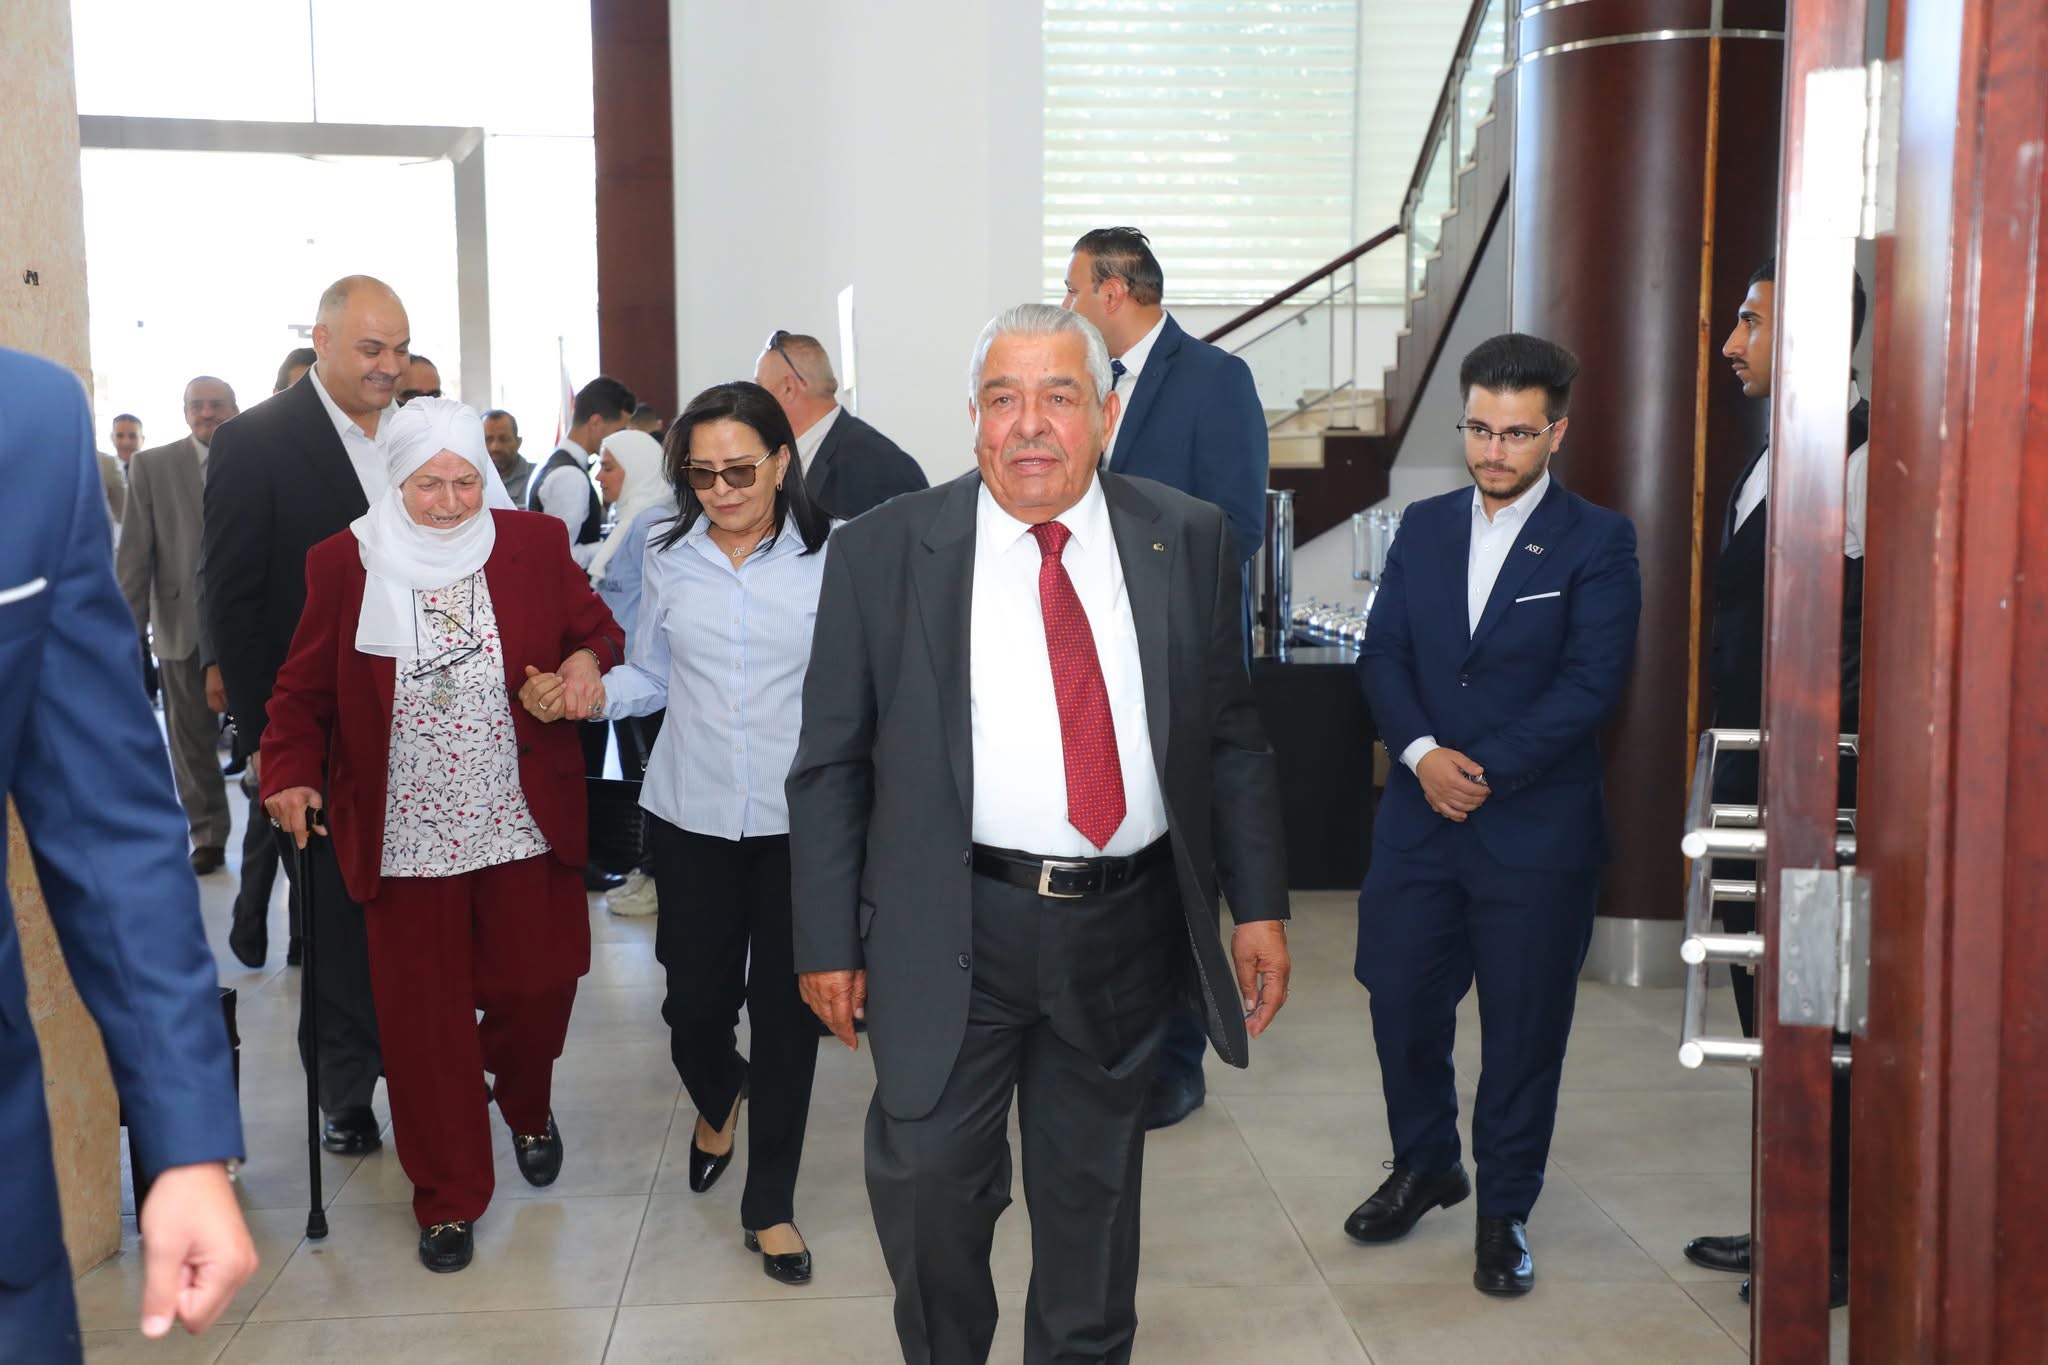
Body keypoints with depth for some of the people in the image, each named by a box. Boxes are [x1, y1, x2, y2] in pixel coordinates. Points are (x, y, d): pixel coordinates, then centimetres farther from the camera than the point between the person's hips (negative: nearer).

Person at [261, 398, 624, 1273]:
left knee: (538, 983, 8)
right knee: (424, 1016, 5)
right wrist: (291, 772, -12)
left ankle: (526, 1108, 43)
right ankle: (448, 1199, 22)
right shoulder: (344, 564, -2)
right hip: (405, 835, -1)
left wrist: (587, 660, -12)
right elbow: (304, 688, 3)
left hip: (523, 826, 1)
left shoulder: (534, 546, 0)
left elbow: (594, 628, 11)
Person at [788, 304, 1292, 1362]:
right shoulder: (884, 551, -4)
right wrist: (828, 941, -3)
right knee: (927, 1189, 4)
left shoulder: (1189, 541, 2)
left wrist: (1258, 906, 3)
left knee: (1094, 1193, 17)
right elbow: (830, 762, -1)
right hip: (951, 933, -1)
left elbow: (1231, 737, 7)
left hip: (1127, 928, 2)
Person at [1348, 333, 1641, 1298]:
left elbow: (1591, 683, -12)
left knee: (1523, 1029, 6)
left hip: (1537, 829, -3)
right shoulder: (1424, 527, 9)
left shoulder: (1597, 542, -5)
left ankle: (1503, 1211, 24)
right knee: (1402, 1004, 10)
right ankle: (1424, 1165, 34)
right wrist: (1421, 752, -13)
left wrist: (1486, 771, -17)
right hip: (1419, 817, 4)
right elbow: (1382, 655, 4)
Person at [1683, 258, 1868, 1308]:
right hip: (1753, 780, 10)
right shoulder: (1775, 458, 14)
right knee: (1766, 1008, 17)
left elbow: (1878, 644, -20)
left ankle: (1833, 1251, 18)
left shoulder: (1862, 459, -16)